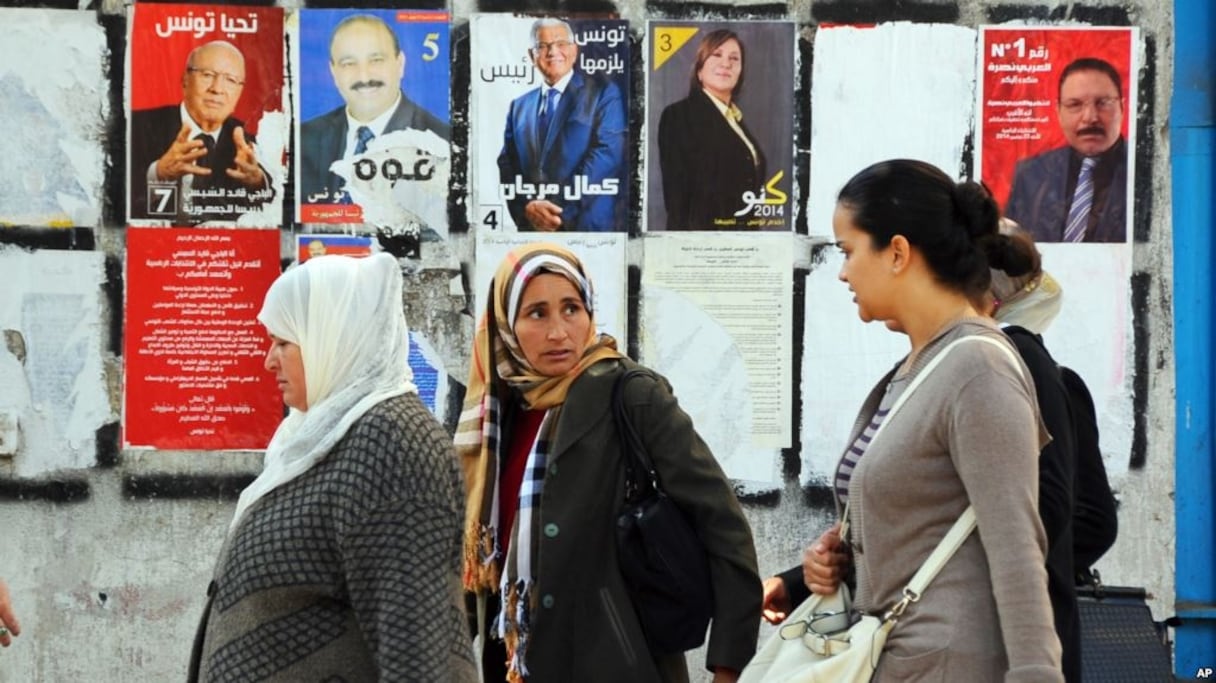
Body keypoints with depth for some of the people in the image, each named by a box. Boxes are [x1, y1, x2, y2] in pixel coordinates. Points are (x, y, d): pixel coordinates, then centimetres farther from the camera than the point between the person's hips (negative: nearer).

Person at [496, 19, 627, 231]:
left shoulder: (604, 93, -1)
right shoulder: (519, 106, 14)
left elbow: (606, 156, -11)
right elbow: (507, 166, 9)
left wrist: (561, 213, -17)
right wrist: (527, 206, -12)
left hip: (589, 224, -4)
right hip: (532, 228, 4)